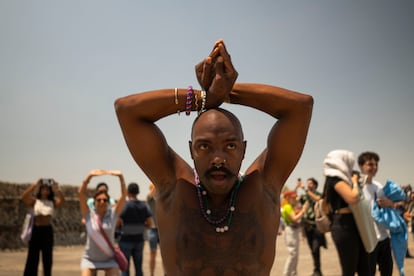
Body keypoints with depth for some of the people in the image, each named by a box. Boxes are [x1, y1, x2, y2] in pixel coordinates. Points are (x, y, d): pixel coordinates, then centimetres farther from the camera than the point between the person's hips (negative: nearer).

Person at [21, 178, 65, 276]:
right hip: (36, 230, -1)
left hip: (48, 231, 1)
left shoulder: (53, 202, 4)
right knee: (32, 258, 0)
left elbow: (62, 200, -15)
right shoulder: (35, 201, 3)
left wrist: (56, 187, -20)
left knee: (47, 258, 8)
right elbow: (24, 197, -14)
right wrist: (35, 185, -18)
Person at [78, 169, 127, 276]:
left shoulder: (113, 213, -7)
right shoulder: (89, 214, -9)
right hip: (90, 259, 0)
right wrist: (89, 176, -32)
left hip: (109, 259, 1)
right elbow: (81, 193, -20)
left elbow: (124, 194, -16)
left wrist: (121, 177, -29)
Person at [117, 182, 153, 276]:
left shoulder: (125, 205, -12)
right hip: (139, 240, 4)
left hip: (126, 239, -4)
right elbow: (149, 224, 1)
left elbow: (117, 222, -16)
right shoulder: (143, 205, 1)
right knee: (138, 267, 11)